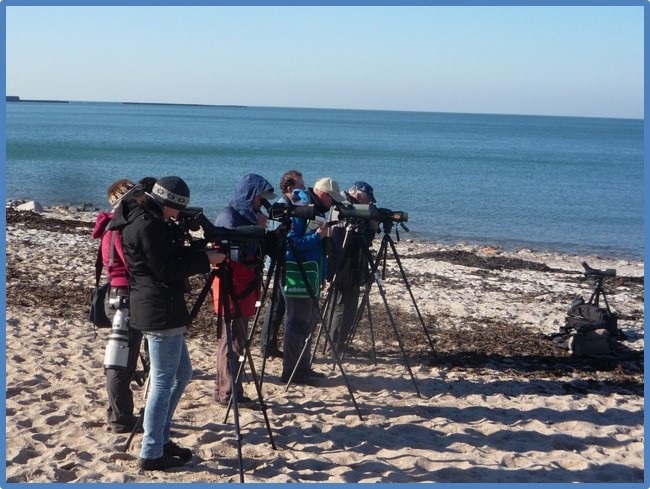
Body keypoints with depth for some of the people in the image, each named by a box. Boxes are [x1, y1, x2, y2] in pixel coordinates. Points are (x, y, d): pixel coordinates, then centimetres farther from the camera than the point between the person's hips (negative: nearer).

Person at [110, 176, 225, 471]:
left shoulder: (147, 219, 14)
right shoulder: (148, 225, -18)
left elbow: (171, 258, 20)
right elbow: (167, 269, -19)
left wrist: (200, 254, 7)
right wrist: (205, 259, -10)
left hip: (158, 309, 11)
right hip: (161, 311, -11)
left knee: (181, 373, 18)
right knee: (163, 381, -5)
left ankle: (160, 440, 24)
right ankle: (151, 454, 1)